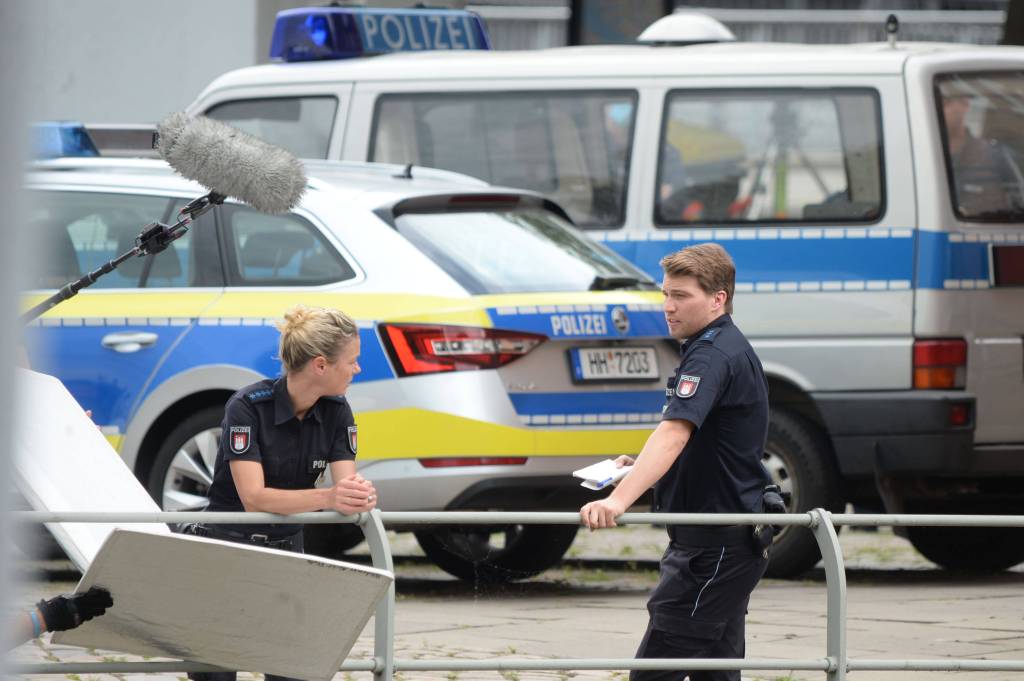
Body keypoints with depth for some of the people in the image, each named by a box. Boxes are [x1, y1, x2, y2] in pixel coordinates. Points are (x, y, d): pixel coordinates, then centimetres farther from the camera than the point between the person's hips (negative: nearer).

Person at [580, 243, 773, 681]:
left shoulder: (712, 355, -18)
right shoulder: (731, 349, 17)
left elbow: (674, 434, -34)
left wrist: (619, 499, -47)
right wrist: (639, 468, 15)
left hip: (715, 547, -11)